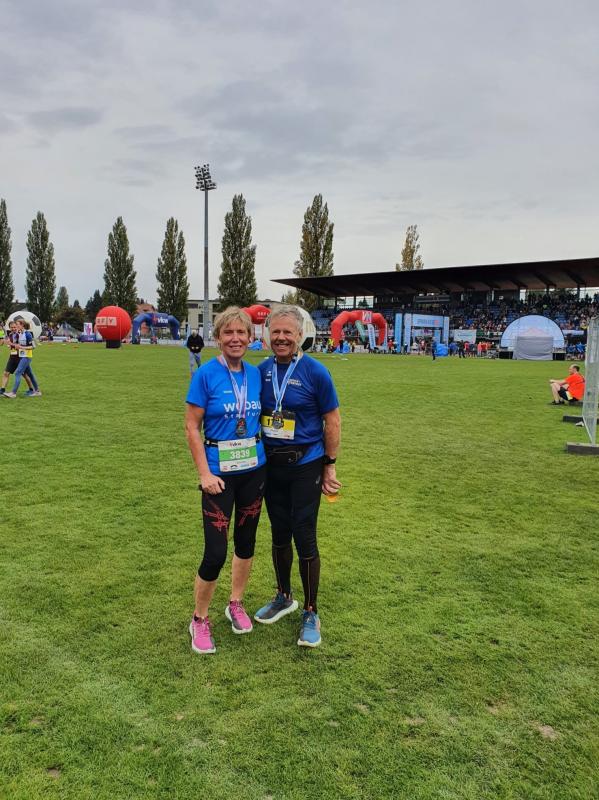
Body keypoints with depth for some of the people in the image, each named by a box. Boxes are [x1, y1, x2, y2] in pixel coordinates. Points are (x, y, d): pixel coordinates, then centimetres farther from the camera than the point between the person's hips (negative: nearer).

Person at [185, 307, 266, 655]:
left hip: (254, 469, 5)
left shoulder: (256, 374, 2)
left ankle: (236, 604, 36)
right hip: (221, 472, -5)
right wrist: (204, 473, -15)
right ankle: (200, 619, 19)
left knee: (246, 540, 15)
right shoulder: (206, 374, -11)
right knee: (215, 551, -4)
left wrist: (268, 454, 6)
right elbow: (192, 427, -10)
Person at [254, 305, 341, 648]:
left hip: (305, 466, -4)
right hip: (270, 465, 4)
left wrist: (330, 465, -5)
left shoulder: (315, 372, -10)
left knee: (304, 538, -1)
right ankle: (284, 597, 35)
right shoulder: (262, 370, 2)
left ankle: (311, 613, 16)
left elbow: (332, 420, -6)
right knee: (280, 534, 15)